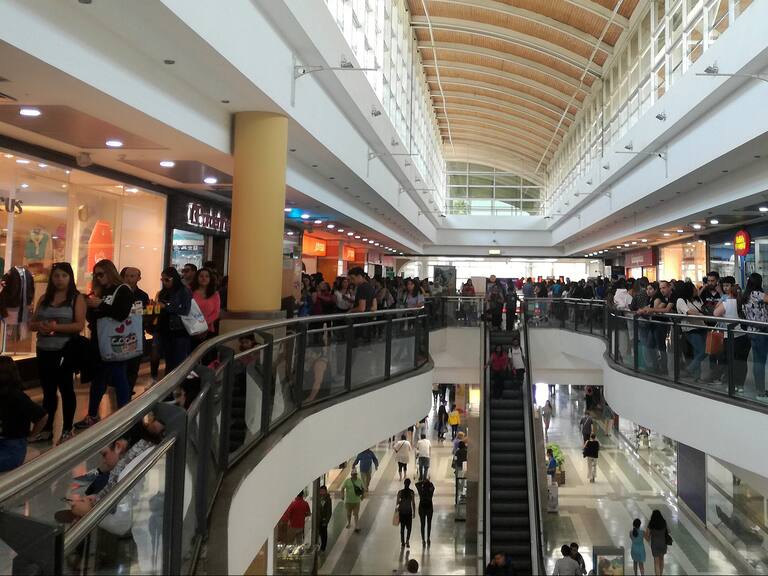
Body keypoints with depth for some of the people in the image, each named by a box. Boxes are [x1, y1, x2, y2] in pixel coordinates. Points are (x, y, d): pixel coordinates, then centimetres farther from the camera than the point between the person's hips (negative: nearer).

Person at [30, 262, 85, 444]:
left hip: (65, 351, -5)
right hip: (44, 351, 5)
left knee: (66, 389, 1)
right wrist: (40, 325, -11)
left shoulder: (77, 298, -4)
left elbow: (80, 325, -13)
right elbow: (32, 324, 12)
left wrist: (56, 327, -24)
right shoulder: (44, 298, 12)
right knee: (48, 391, 13)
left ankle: (67, 431, 9)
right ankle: (46, 429, 23)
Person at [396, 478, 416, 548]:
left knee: (402, 527, 13)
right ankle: (407, 541, -11)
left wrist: (396, 507, 16)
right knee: (409, 527, 9)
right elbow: (413, 503, -6)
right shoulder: (411, 492, -9)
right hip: (409, 512, -1)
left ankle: (402, 543, 14)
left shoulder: (400, 492, -6)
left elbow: (398, 502, -3)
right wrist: (414, 512, 3)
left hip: (401, 511, 1)